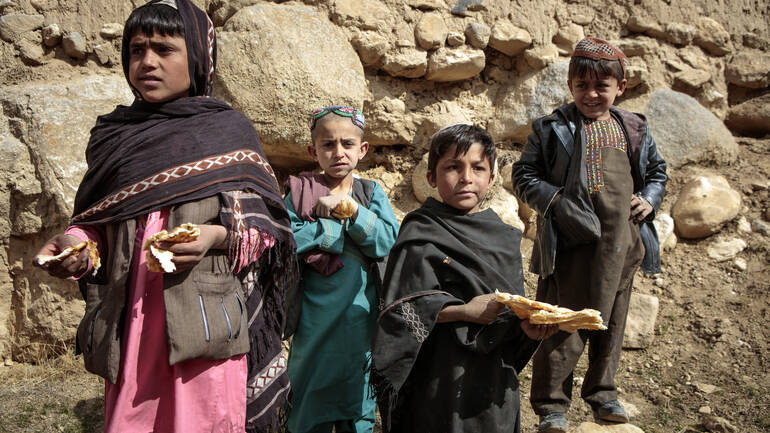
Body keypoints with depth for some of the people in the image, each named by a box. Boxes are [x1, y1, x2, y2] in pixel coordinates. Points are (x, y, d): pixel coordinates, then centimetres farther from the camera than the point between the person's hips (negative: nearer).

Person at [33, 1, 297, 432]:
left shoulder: (229, 132, 5)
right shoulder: (114, 136, 14)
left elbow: (266, 227, 3)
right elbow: (97, 222, 19)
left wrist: (220, 235, -15)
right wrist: (75, 243, -2)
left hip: (204, 322, -2)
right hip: (130, 325, 3)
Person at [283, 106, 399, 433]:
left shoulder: (372, 193, 6)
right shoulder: (300, 191, 0)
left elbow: (388, 241, -9)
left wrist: (348, 208, -18)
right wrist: (343, 224, -14)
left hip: (361, 318, 2)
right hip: (315, 324, -2)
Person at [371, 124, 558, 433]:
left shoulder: (503, 238, 9)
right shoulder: (421, 236, -7)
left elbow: (513, 308, 10)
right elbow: (402, 311, -14)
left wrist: (526, 325, -12)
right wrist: (465, 311, -21)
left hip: (495, 381, 5)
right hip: (444, 381, -5)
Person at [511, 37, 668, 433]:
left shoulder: (634, 130, 11)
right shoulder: (552, 128, -1)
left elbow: (657, 172, 24)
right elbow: (524, 176, 0)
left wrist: (649, 200, 6)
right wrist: (553, 199, -14)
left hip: (620, 244, 5)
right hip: (571, 241, -4)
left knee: (611, 322, 14)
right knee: (564, 325, -3)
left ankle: (601, 392, 30)